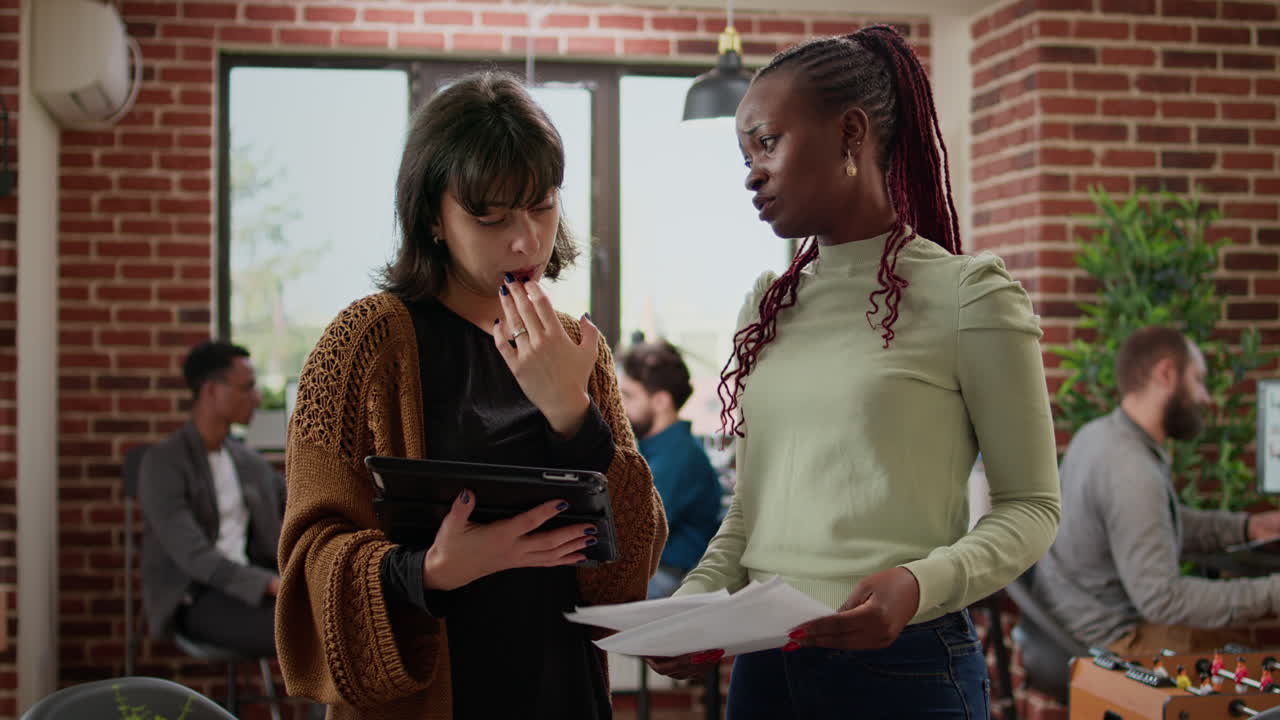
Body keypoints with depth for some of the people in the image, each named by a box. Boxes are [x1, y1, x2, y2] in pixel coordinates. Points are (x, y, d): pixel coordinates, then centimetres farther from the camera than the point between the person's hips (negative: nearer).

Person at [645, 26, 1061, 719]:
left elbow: (1030, 506, -6)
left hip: (902, 664, -5)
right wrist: (694, 600, -3)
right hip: (763, 663, 5)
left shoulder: (966, 292, -6)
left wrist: (921, 582, -22)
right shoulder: (766, 307, 10)